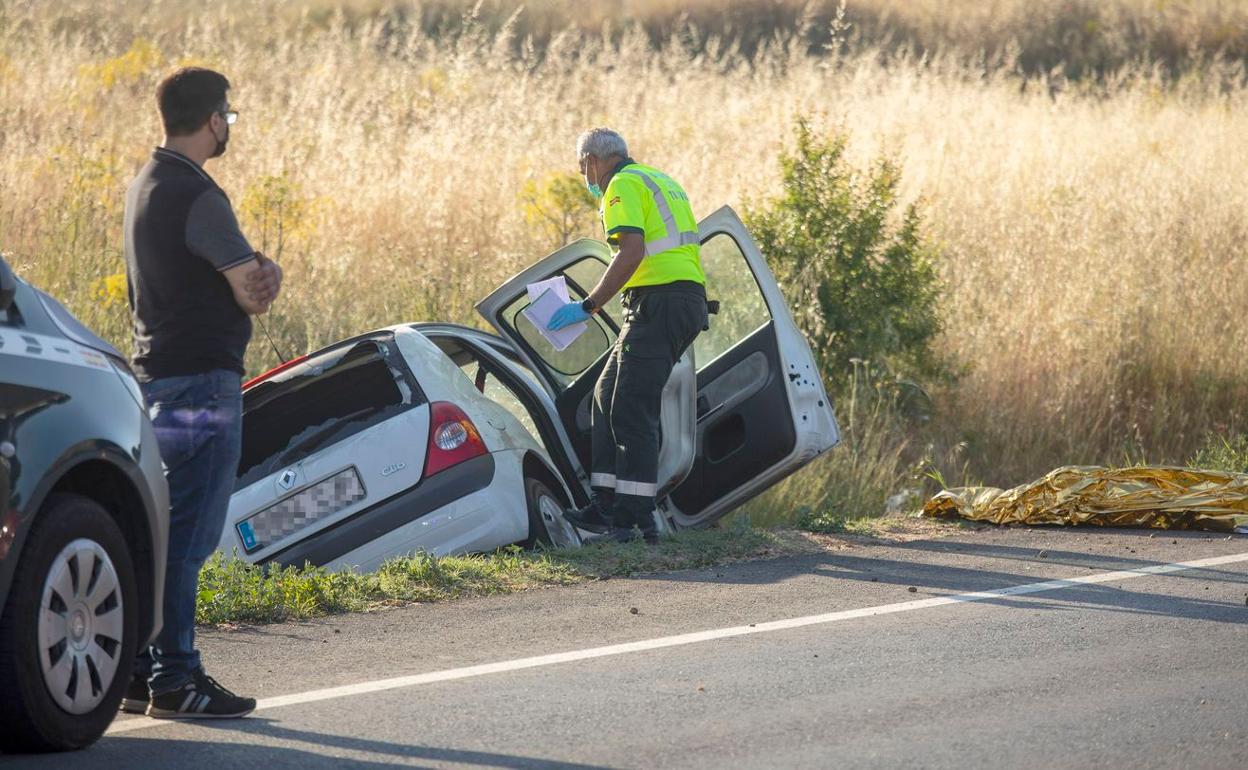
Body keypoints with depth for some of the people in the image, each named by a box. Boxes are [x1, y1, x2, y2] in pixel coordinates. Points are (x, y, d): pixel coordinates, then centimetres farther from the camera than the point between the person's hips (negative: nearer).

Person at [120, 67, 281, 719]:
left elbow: (247, 276, 17)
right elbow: (254, 294, -15)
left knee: (158, 531, 14)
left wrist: (259, 269, -4)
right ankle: (174, 679, -7)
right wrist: (260, 278, 7)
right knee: (188, 536, -8)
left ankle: (138, 671, 16)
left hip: (155, 373, 10)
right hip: (202, 382, -10)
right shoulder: (197, 197, -16)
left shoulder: (144, 187, 15)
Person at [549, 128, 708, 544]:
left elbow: (632, 253, -20)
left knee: (633, 410, -9)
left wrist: (588, 306, -17)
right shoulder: (660, 181, 25)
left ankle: (635, 518, -12)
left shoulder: (623, 186, -6)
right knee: (608, 396, 14)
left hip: (658, 302, -10)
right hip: (690, 301, 10)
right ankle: (607, 505, 11)